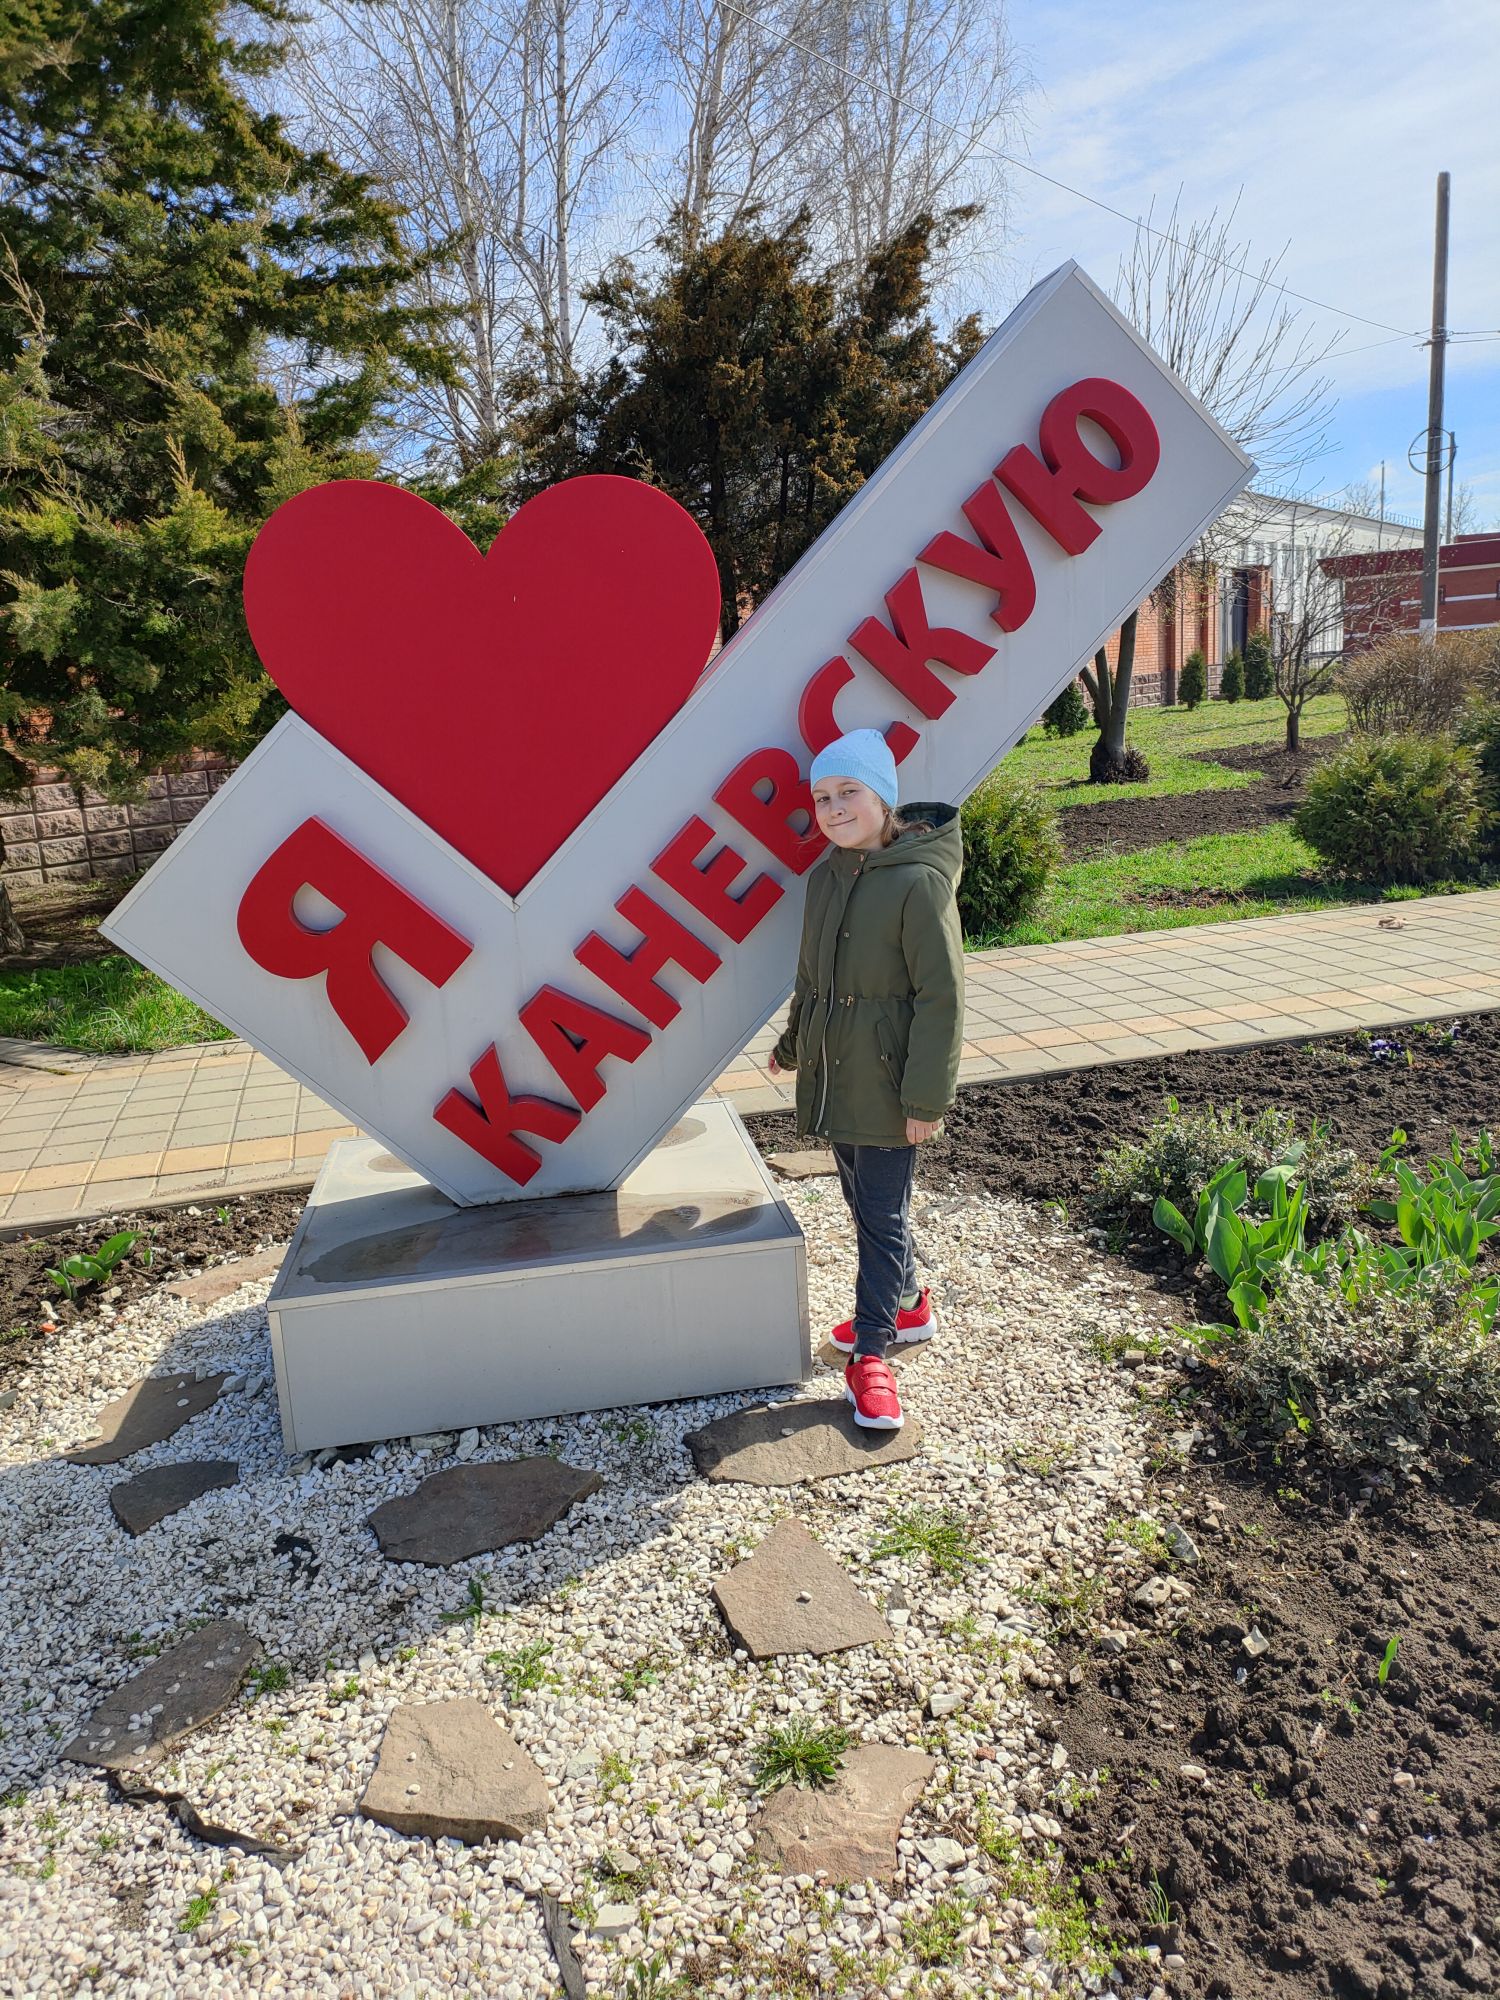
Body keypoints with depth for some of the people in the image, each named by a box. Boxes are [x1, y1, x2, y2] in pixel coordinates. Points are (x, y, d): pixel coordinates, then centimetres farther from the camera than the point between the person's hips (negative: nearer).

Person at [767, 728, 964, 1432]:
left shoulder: (918, 880, -17)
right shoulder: (828, 872, 6)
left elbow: (941, 996, -18)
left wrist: (927, 1097, -18)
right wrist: (792, 1044, 28)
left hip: (886, 1083, -7)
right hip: (833, 1074, 8)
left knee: (882, 1213, 1)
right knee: (864, 1201, 19)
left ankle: (871, 1353, 14)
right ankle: (907, 1306, 38)